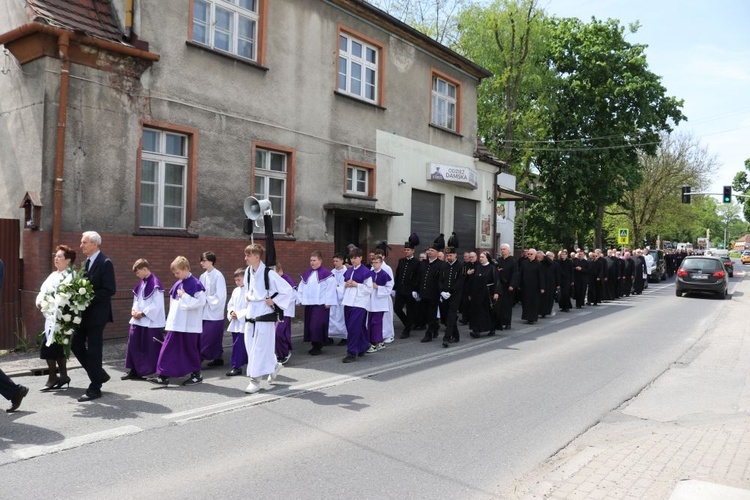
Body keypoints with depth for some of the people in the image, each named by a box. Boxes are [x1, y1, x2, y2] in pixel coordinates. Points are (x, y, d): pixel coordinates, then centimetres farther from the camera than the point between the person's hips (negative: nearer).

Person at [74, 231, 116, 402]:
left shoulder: (105, 263, -13)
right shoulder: (86, 262, 13)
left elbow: (110, 290, -19)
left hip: (96, 314, -8)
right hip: (84, 313, 9)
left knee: (93, 350, -2)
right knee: (76, 345, 10)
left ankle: (95, 388, 9)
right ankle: (99, 374, 25)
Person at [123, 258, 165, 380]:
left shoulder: (155, 284, -15)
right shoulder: (141, 283, 11)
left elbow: (157, 305, -19)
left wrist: (142, 313, -15)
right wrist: (134, 310, 0)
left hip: (152, 322, -8)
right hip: (138, 321, 8)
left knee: (153, 348, 0)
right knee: (134, 346, 9)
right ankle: (134, 371, 19)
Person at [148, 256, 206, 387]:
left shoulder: (196, 284, -12)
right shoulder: (177, 284, 11)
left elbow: (201, 302, -19)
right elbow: (173, 302, 18)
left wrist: (185, 296, -21)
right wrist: (170, 320, 13)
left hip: (189, 325, -7)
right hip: (176, 324, 7)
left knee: (190, 350, 4)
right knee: (168, 349, 3)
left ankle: (196, 375, 20)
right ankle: (163, 376, 6)